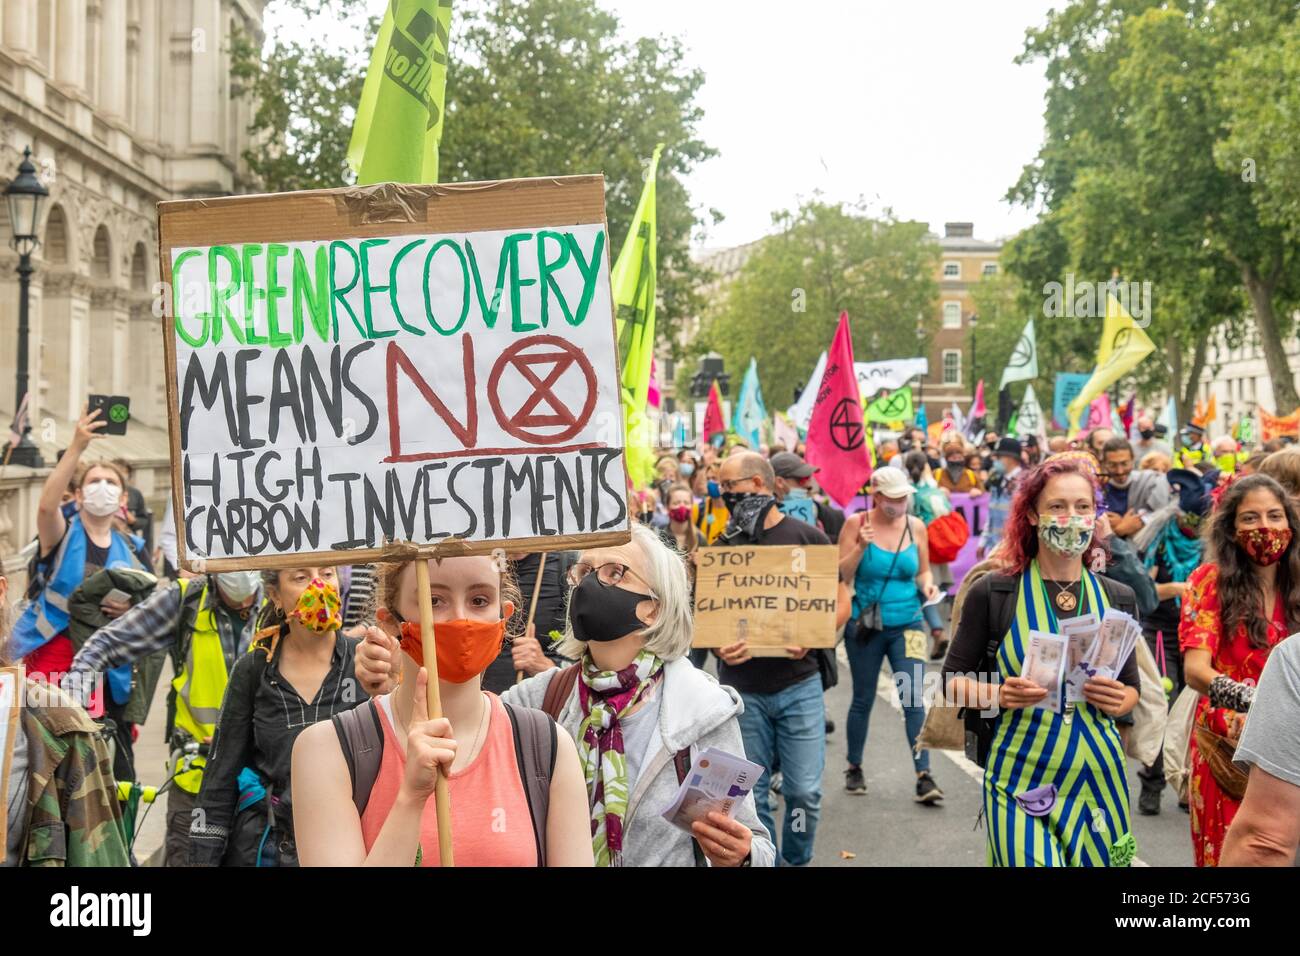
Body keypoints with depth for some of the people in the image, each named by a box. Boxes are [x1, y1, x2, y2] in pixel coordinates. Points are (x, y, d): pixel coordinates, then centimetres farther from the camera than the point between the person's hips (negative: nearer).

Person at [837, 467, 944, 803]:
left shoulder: (916, 526, 2)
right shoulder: (857, 524, -6)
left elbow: (923, 571, 13)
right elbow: (841, 576, -7)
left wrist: (927, 584, -8)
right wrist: (861, 546, -21)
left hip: (907, 624, 1)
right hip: (865, 625, -1)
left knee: (914, 699, -8)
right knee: (863, 700, 10)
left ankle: (924, 776, -7)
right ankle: (854, 768, 27)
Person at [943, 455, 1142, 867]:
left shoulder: (1117, 599, 6)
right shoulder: (993, 592, -5)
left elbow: (1131, 689, 15)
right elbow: (954, 681, 2)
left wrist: (1118, 700, -8)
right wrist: (999, 694, -18)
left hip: (1098, 779, 3)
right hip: (1020, 782, -3)